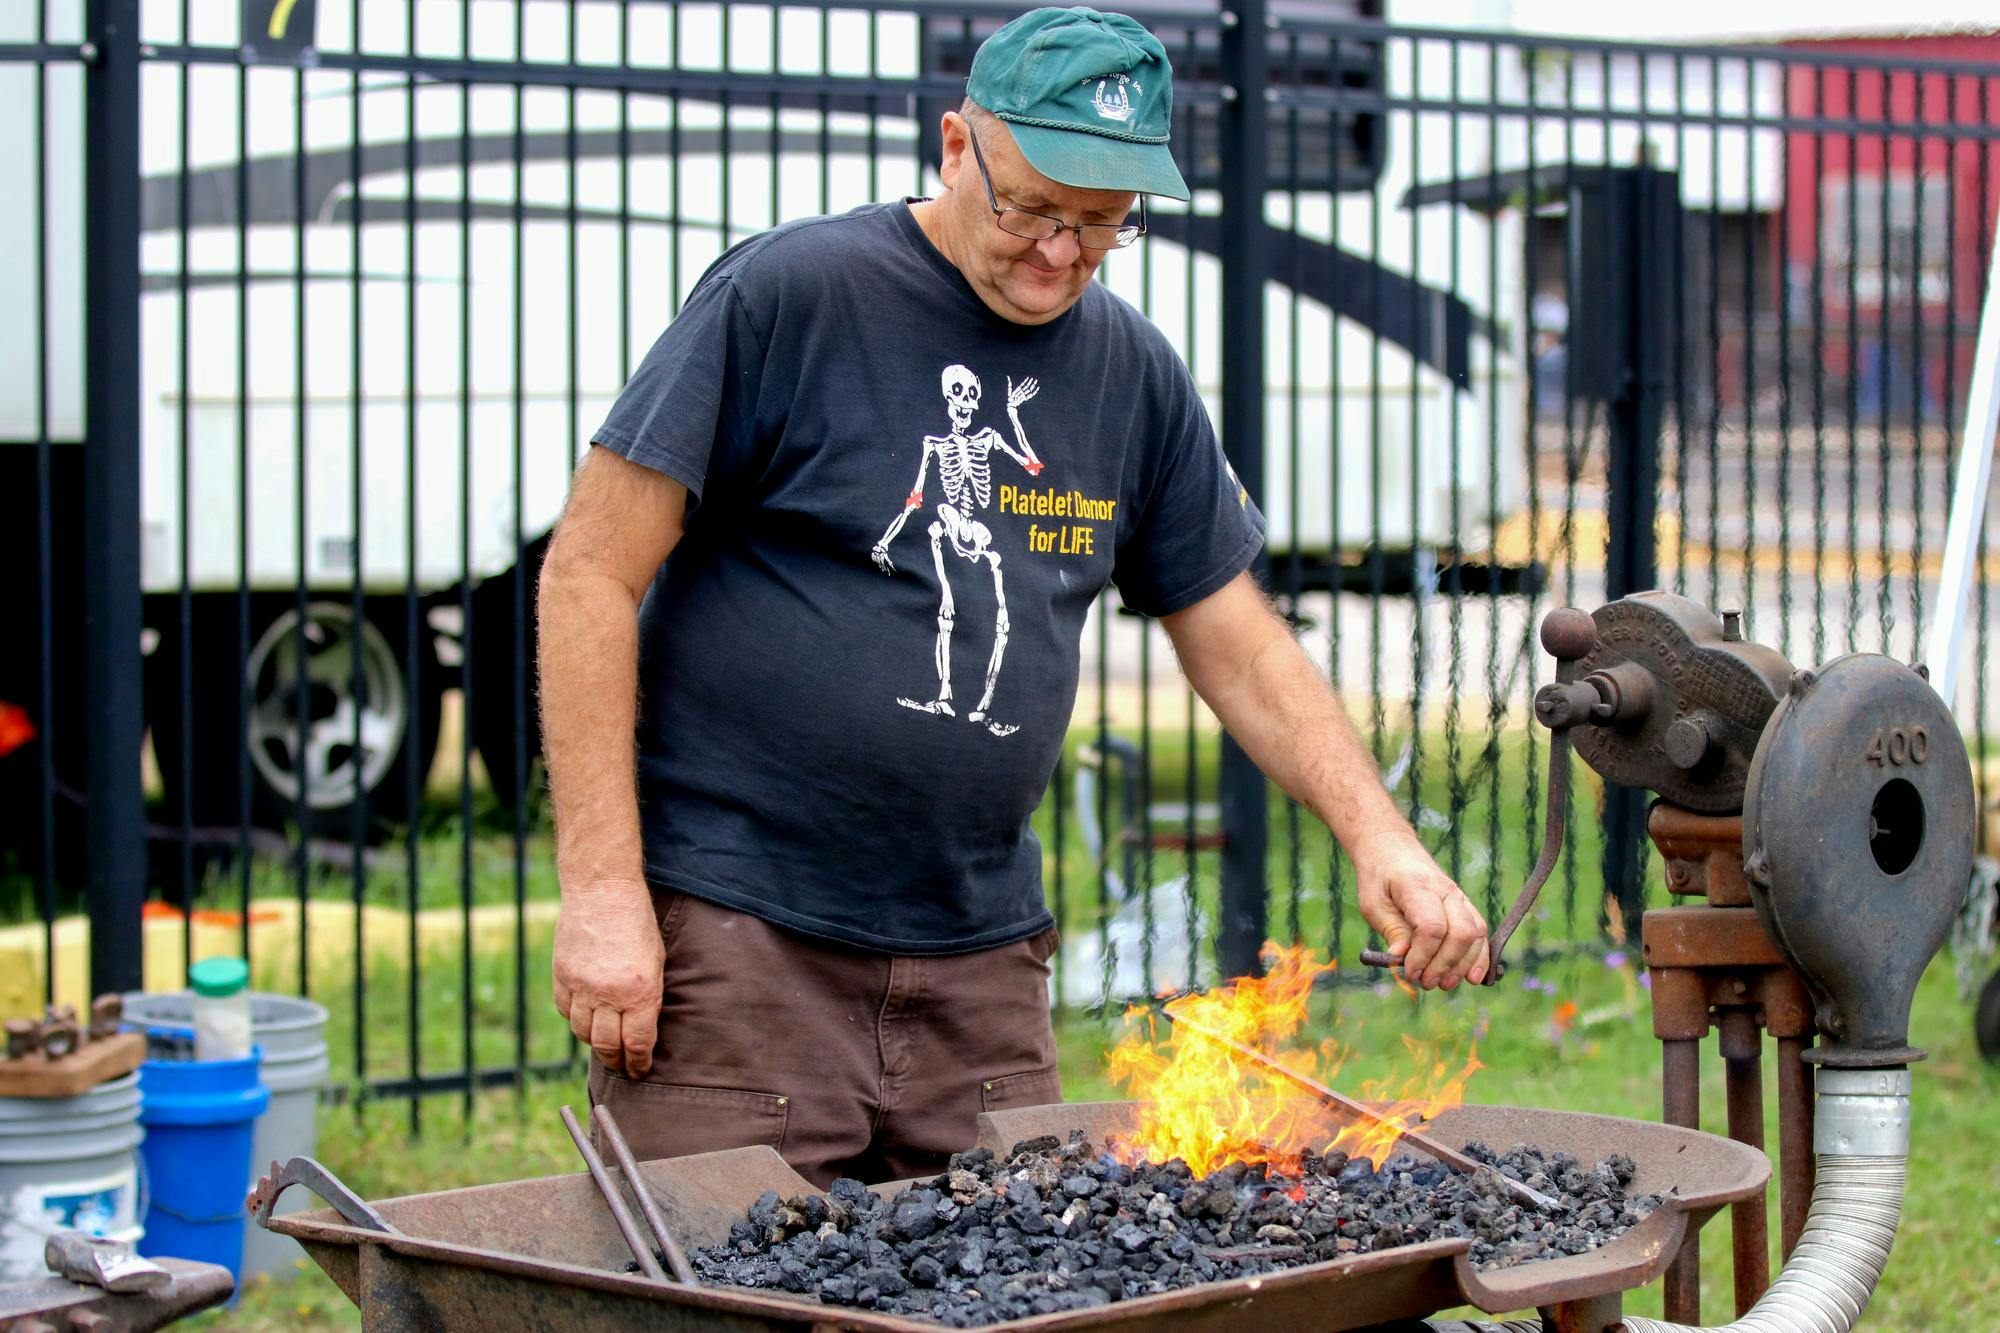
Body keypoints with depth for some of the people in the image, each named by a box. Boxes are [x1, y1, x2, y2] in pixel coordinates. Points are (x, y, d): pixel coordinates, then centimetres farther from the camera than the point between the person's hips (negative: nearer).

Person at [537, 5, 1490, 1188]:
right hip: (734, 929, -5)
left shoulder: (1134, 373, 10)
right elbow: (591, 575, -7)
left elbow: (1237, 643, 18)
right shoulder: (788, 294, -7)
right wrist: (603, 892, -13)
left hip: (983, 956, 5)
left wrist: (1378, 835, 2)